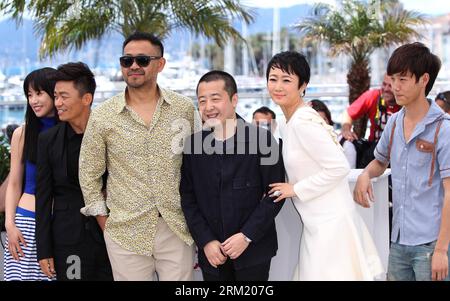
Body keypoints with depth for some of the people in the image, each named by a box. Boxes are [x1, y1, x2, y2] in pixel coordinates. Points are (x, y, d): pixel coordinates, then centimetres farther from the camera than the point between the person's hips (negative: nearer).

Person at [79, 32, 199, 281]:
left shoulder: (185, 108, 2)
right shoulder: (102, 117, -2)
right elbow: (89, 176, 5)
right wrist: (105, 222, 2)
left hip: (178, 229, 1)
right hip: (126, 232, -1)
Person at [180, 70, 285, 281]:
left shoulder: (262, 139, -8)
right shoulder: (193, 144, 0)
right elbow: (187, 198, 3)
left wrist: (247, 236, -12)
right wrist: (206, 241, -5)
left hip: (253, 249, -2)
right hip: (211, 252, 2)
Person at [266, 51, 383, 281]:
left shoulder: (303, 123, -18)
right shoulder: (296, 120, 10)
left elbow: (339, 167, -21)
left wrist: (296, 189, -14)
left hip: (330, 223, -9)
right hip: (318, 222, 9)